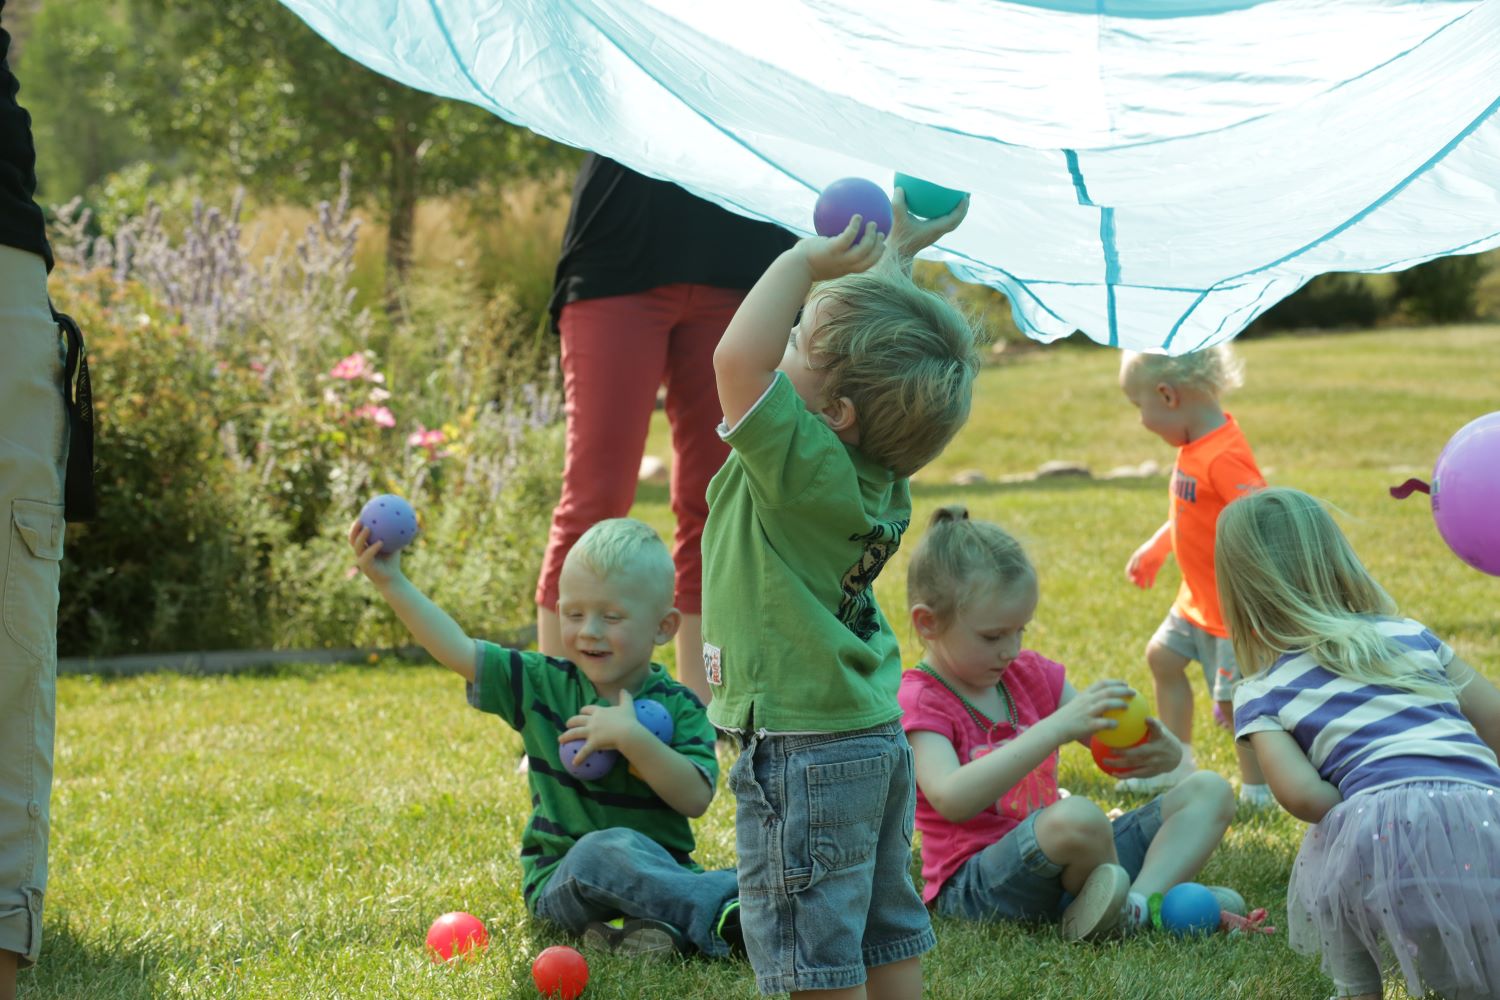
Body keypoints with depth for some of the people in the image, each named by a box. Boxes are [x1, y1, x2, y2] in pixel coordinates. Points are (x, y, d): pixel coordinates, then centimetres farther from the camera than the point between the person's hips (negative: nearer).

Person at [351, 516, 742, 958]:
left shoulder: (679, 709, 0)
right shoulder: (544, 685, 5)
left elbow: (696, 798, -12)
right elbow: (459, 652, -3)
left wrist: (632, 739, -22)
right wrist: (392, 582, -12)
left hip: (658, 869, 1)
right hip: (563, 878, -1)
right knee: (612, 846, -36)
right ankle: (723, 913, -46)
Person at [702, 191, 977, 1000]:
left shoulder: (802, 466, -23)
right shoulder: (872, 466, 0)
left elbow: (738, 356, -35)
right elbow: (872, 324, 18)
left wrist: (807, 260, -23)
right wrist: (896, 252, 22)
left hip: (804, 754, -9)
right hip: (876, 738, 9)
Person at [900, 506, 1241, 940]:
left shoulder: (1031, 673, 14)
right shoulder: (919, 703, -10)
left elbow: (1115, 744, 14)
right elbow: (952, 800, -30)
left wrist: (1161, 752, -13)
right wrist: (1057, 728, -35)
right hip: (976, 884, -9)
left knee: (1210, 792, 0)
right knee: (1077, 815, -40)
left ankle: (1138, 904, -26)